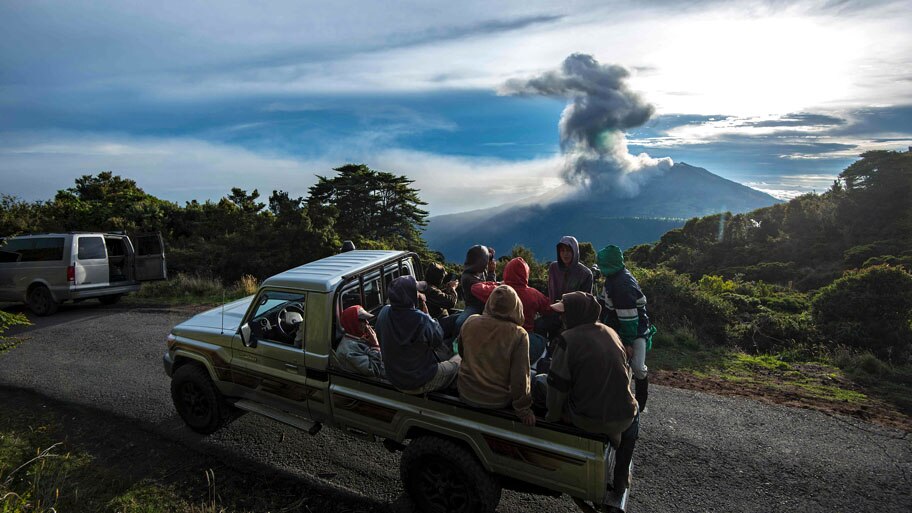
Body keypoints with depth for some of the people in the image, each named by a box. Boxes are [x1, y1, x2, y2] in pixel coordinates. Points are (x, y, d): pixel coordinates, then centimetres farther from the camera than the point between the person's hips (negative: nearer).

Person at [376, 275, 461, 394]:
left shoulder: (384, 312, -11)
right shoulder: (420, 319, -31)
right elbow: (438, 339, -15)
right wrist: (426, 313, -12)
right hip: (420, 383, -7)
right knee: (459, 359, 15)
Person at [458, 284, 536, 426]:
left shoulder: (470, 322, -13)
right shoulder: (519, 335, -23)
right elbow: (520, 377, -19)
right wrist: (524, 410, -5)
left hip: (466, 394, 3)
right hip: (498, 402, -2)